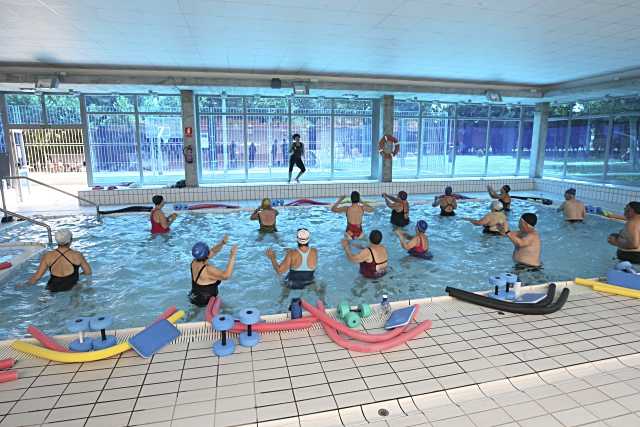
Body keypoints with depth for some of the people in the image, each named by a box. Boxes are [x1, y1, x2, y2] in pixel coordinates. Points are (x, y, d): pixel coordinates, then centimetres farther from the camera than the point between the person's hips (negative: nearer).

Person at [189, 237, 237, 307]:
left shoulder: (195, 262, -6)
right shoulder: (207, 269, -31)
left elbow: (213, 251, 1)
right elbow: (226, 275, -38)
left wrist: (222, 243, -15)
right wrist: (232, 255, -37)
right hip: (205, 302, -8)